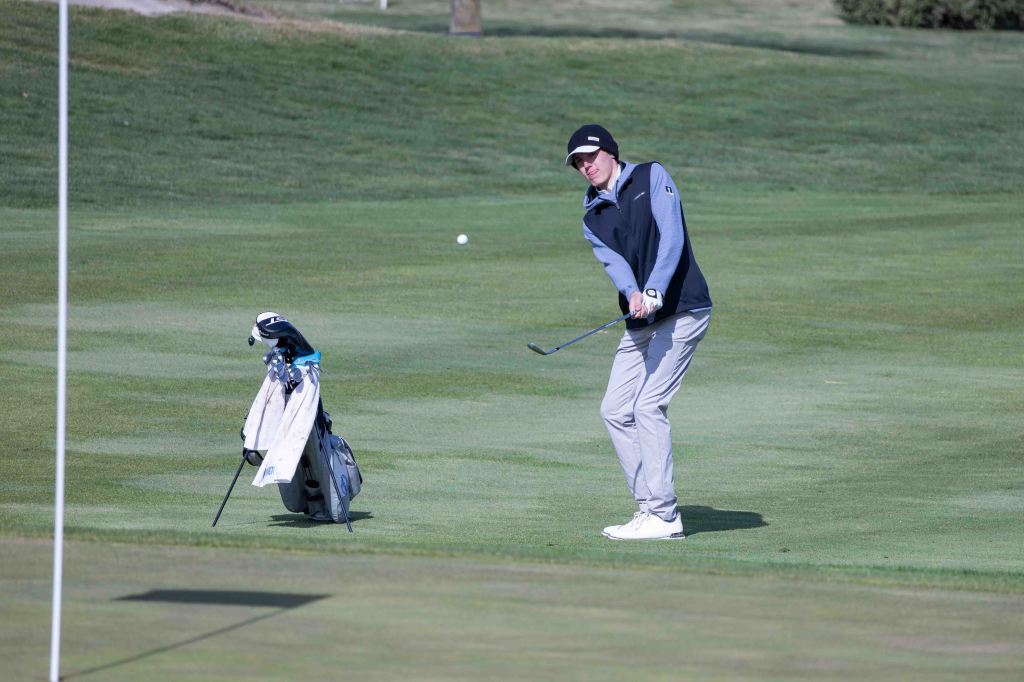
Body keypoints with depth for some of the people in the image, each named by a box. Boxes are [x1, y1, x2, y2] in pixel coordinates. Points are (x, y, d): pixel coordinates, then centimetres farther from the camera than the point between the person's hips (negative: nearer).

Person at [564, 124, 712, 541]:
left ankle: (663, 516, -12)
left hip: (682, 310, -7)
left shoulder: (651, 177, 0)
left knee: (648, 406, -14)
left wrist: (655, 291, -27)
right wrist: (632, 294, -27)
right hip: (640, 321, 7)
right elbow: (613, 261, -4)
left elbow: (672, 236, -13)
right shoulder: (593, 218, 15)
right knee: (615, 410, 4)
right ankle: (649, 508, 10)